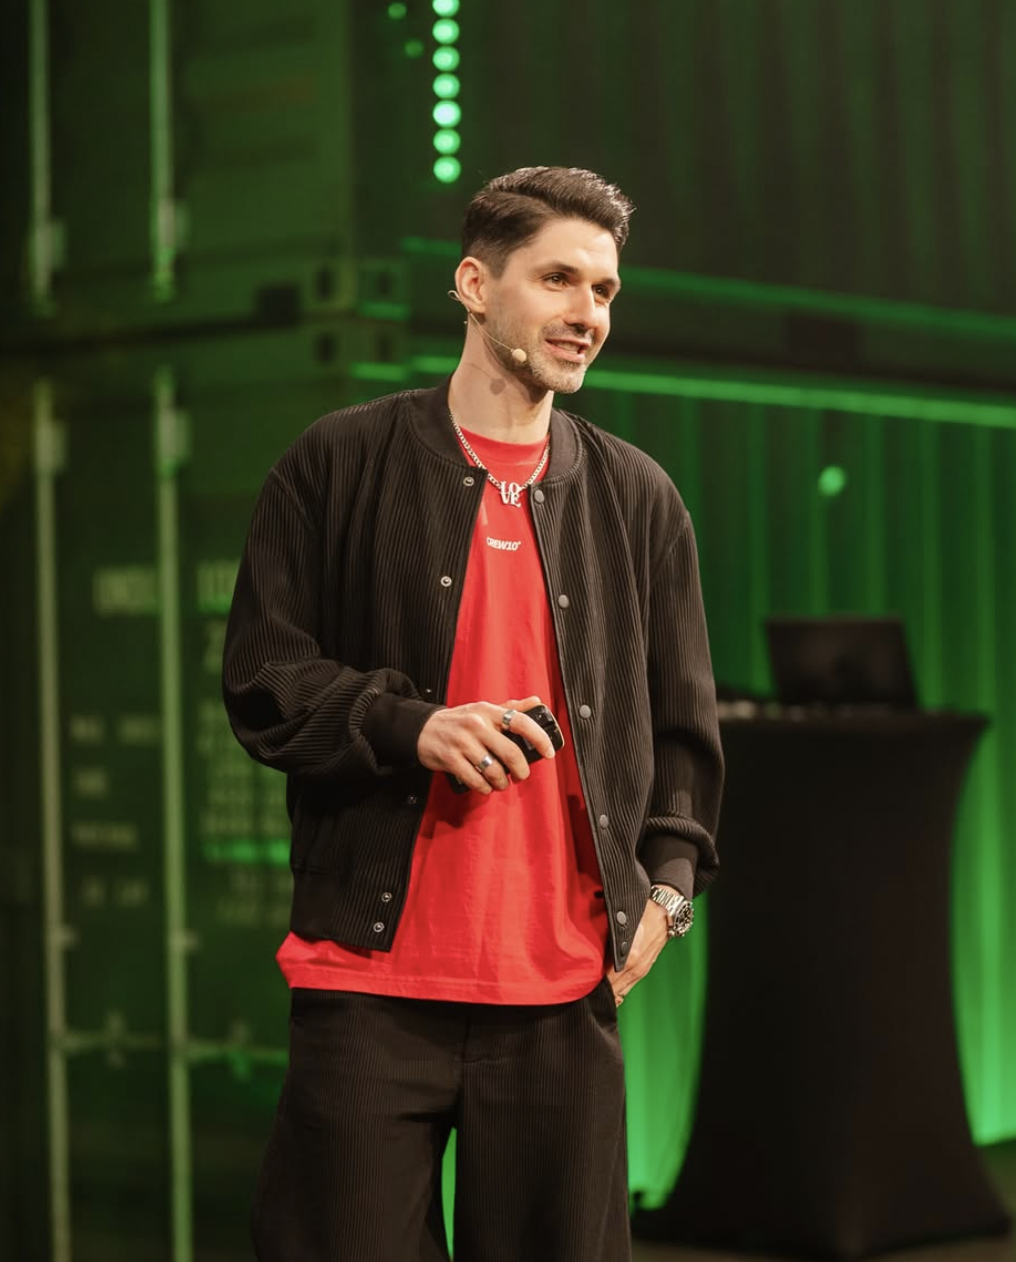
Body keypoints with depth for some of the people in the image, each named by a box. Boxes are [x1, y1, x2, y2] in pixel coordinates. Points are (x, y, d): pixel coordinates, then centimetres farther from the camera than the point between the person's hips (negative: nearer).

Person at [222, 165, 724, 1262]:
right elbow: (260, 678, 2)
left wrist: (668, 882, 2)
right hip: (373, 976, -2)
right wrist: (410, 726, -15)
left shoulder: (639, 499, 14)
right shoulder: (342, 464, 5)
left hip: (564, 986, 3)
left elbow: (683, 723, 17)